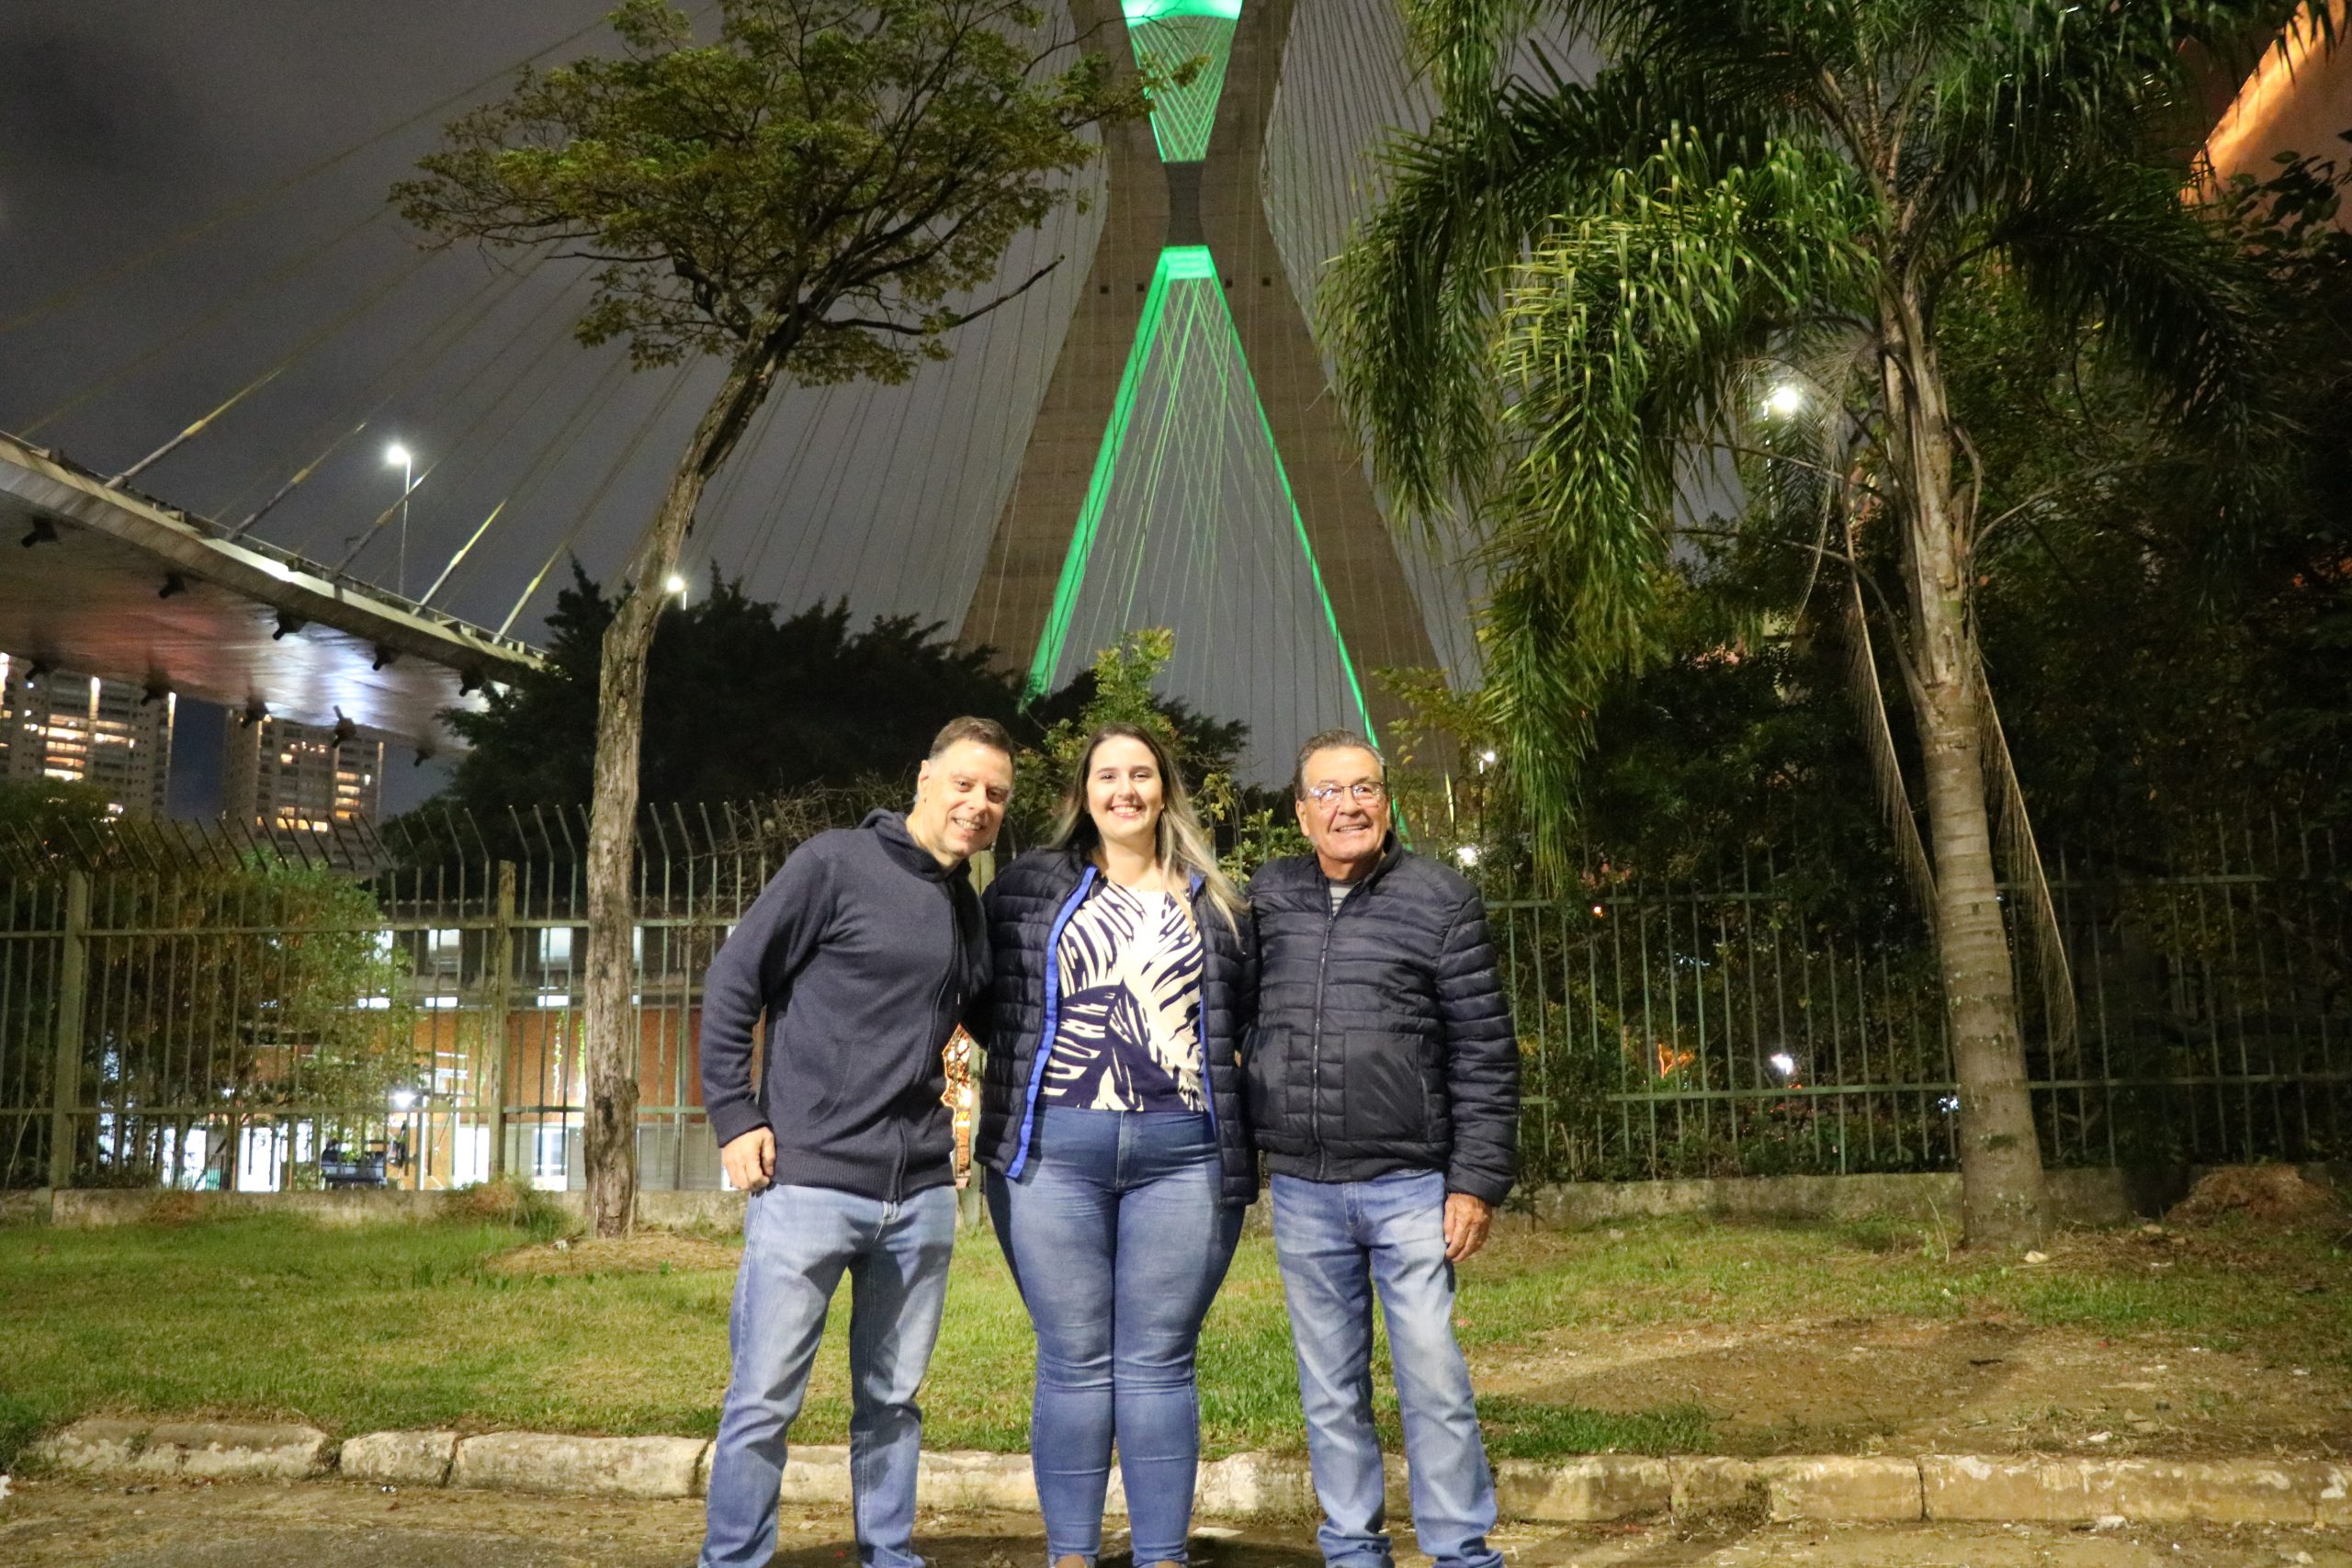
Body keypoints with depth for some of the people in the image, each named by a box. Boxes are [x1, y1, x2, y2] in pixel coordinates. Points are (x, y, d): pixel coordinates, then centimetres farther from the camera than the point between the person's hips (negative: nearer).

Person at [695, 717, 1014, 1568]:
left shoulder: (971, 909, 12)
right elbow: (731, 984, -4)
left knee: (892, 1401, 14)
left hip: (921, 1195, 5)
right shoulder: (835, 862, -5)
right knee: (763, 1401, 2)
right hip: (808, 1181, -5)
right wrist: (734, 1118, -8)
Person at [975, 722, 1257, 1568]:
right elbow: (981, 990, 12)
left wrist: (1244, 1128, 6)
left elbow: (1246, 1017, 14)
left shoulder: (1213, 899, 12)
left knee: (1159, 1362, 5)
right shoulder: (1030, 884, 8)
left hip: (1184, 1153, 1)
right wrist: (1026, 1065, 2)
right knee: (1073, 1361, 5)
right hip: (1053, 1148, -1)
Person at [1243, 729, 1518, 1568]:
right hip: (1301, 1191, 3)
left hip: (1410, 1185, -3)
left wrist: (1477, 1180, -8)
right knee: (1329, 1391, 11)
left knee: (1434, 1381, -1)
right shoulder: (1267, 895, 6)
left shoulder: (1440, 899, -3)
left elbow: (1484, 1054, -3)